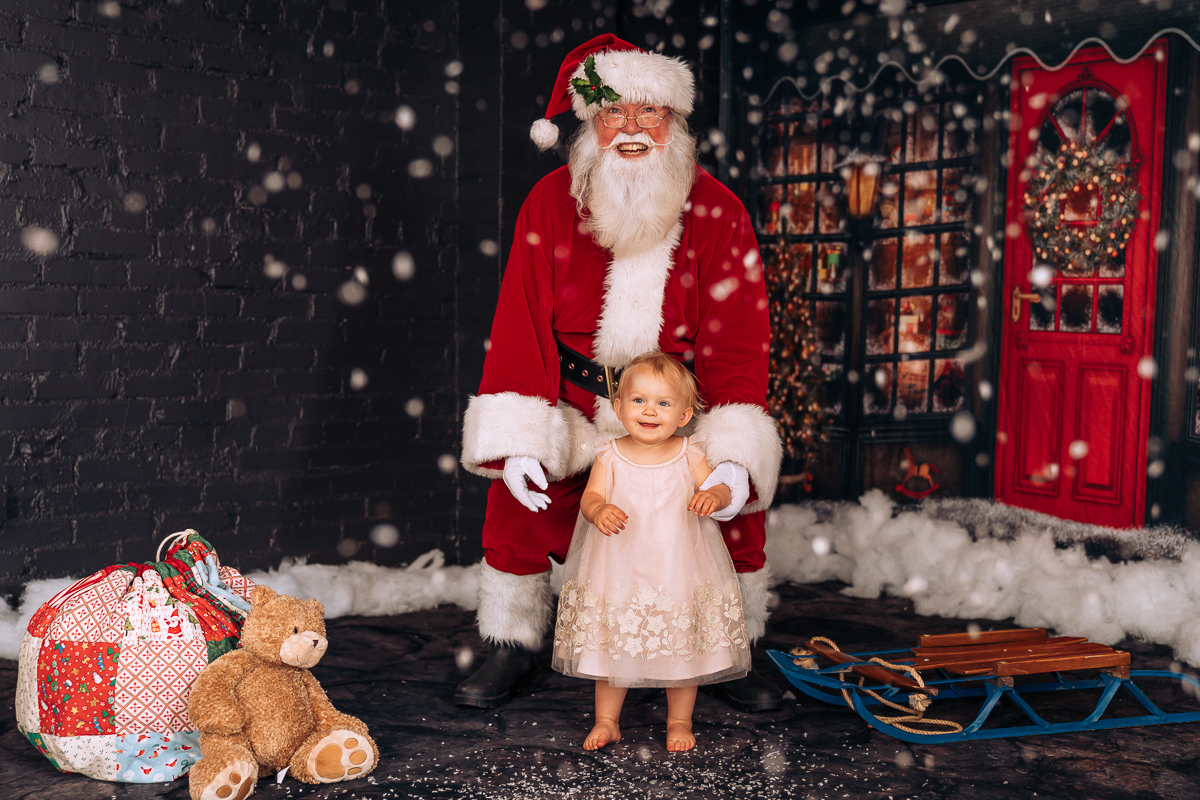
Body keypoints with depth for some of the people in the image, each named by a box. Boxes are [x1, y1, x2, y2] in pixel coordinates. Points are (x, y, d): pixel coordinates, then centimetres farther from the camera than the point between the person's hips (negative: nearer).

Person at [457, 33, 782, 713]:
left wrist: (735, 456, -28)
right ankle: (513, 651, 15)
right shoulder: (550, 204, -12)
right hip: (573, 406, 0)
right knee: (518, 505, -9)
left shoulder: (718, 212, -13)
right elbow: (522, 325, -13)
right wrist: (516, 442, -23)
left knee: (737, 507, -9)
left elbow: (736, 341, -17)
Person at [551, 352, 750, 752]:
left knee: (683, 647, 8)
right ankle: (606, 721, 25)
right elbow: (590, 495, -10)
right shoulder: (610, 457, -2)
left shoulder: (688, 455, -1)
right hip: (620, 571, 0)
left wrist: (712, 496, -29)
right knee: (613, 645, 8)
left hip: (677, 569, 0)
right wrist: (599, 510, -33)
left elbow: (720, 489, -5)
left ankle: (679, 721, 27)